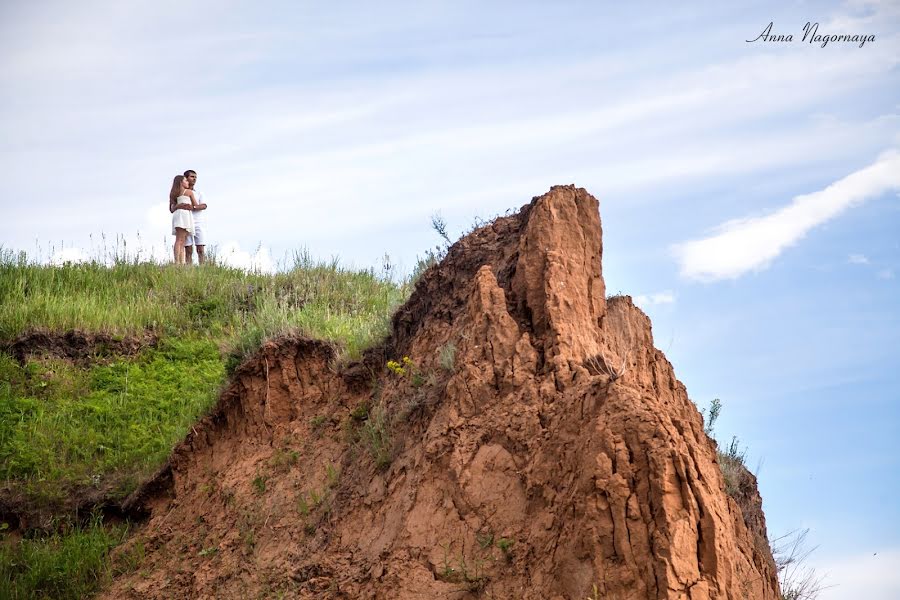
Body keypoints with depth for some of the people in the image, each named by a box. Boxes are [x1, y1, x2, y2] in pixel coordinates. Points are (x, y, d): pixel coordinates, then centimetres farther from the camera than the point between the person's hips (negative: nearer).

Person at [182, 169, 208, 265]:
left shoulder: (198, 194, 18)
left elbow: (204, 206, 1)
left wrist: (193, 207, -18)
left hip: (198, 224, 2)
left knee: (201, 250, -6)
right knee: (188, 250, -6)